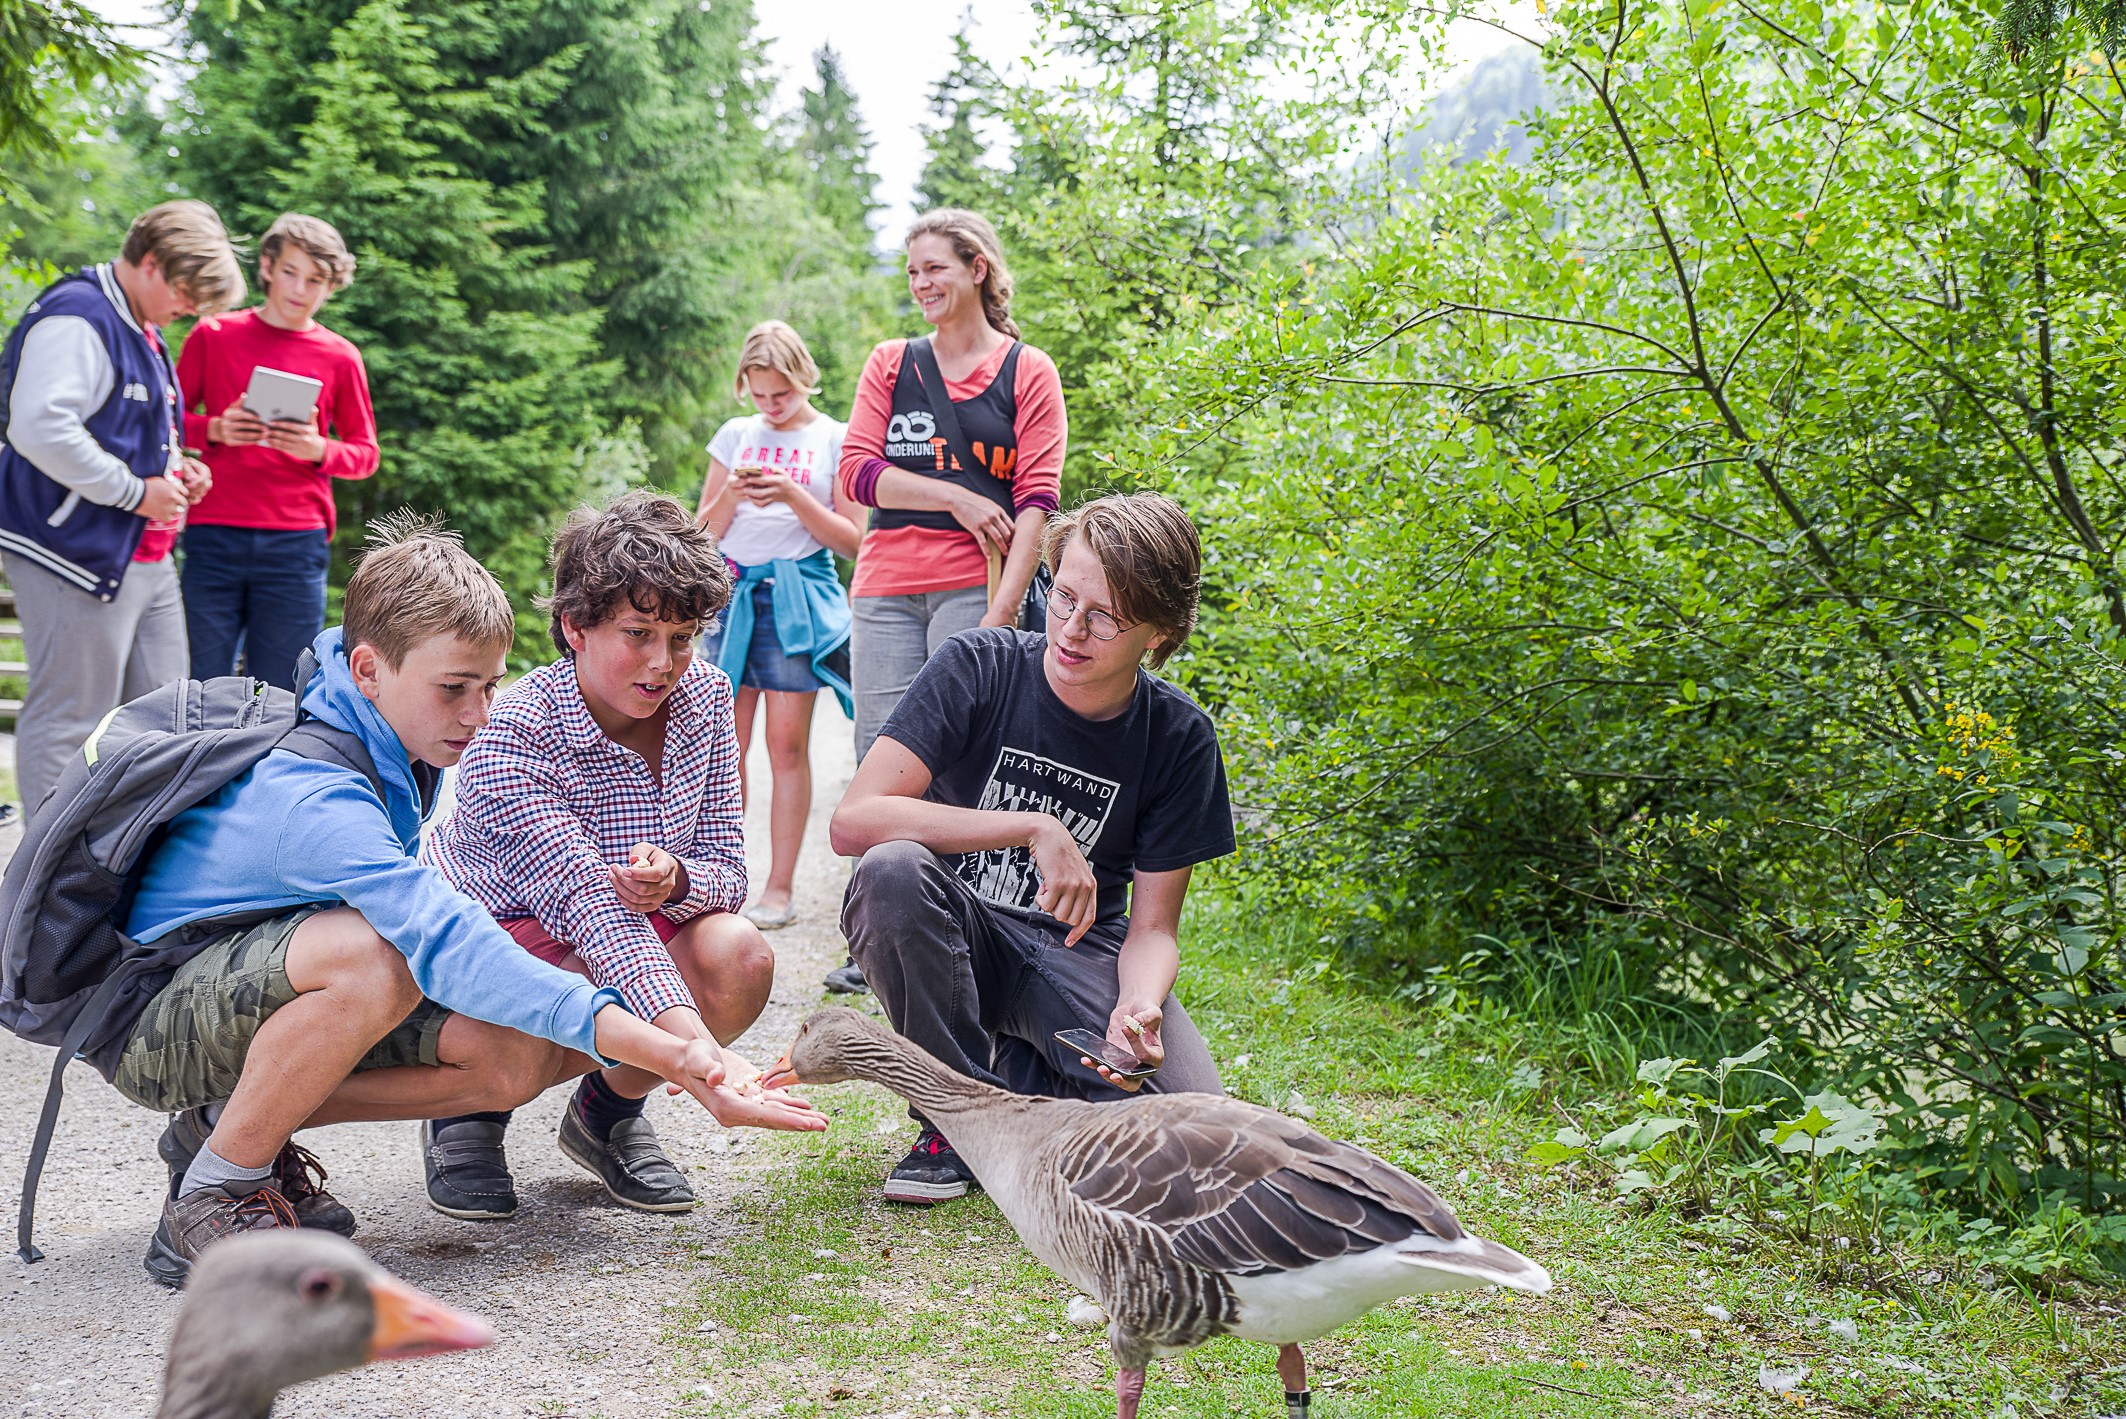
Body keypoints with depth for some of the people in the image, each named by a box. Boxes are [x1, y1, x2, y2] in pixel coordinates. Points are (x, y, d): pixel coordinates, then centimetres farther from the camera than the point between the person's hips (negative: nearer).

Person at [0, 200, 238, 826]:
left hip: (145, 558, 10)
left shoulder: (142, 332, 20)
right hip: (80, 556, -10)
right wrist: (136, 492, -18)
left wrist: (175, 468, 12)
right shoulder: (76, 317, -13)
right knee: (69, 721, -4)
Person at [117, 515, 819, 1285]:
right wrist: (672, 1057, -51)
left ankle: (230, 1124, 2)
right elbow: (454, 948, -44)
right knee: (371, 959, -40)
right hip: (149, 1023, -9)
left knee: (517, 1058, -13)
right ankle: (209, 1194, -17)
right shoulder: (318, 799, -32)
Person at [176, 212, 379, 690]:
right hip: (214, 535, 0)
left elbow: (365, 453, 12)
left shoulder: (339, 357, 8)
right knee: (204, 680, 2)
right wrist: (216, 430, -8)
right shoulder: (213, 335, 7)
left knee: (281, 694, 1)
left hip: (295, 542, 0)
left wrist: (319, 449, -9)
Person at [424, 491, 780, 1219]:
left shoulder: (702, 697, -12)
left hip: (634, 930, 5)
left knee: (740, 956, -27)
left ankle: (609, 1109, 4)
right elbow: (593, 906, -40)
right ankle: (470, 1109, 0)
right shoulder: (508, 743, -30)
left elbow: (727, 870, -9)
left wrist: (674, 879, -37)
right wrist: (705, 1056, -54)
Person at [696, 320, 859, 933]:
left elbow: (851, 540, 0)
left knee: (787, 743, -5)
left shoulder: (834, 441, 5)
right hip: (732, 591, 3)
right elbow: (703, 532, 13)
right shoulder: (735, 435, 13)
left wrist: (794, 496, -14)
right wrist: (733, 492, -7)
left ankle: (780, 888, 0)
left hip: (798, 598, -3)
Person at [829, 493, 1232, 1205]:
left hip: (1080, 948, 1)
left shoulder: (1180, 738, -7)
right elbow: (855, 819, -24)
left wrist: (1140, 1006, -27)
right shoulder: (980, 666, -14)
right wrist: (1036, 830, -30)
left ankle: (1007, 1069, 7)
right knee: (891, 870, -36)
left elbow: (1152, 928, -3)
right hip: (958, 934, -1)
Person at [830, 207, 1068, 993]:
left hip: (974, 586, -3)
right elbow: (857, 470, 7)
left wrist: (1003, 608, -11)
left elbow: (1037, 497, -1)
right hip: (886, 587, 3)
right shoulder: (890, 363, 16)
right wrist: (957, 498, -6)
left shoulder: (1028, 371, 7)